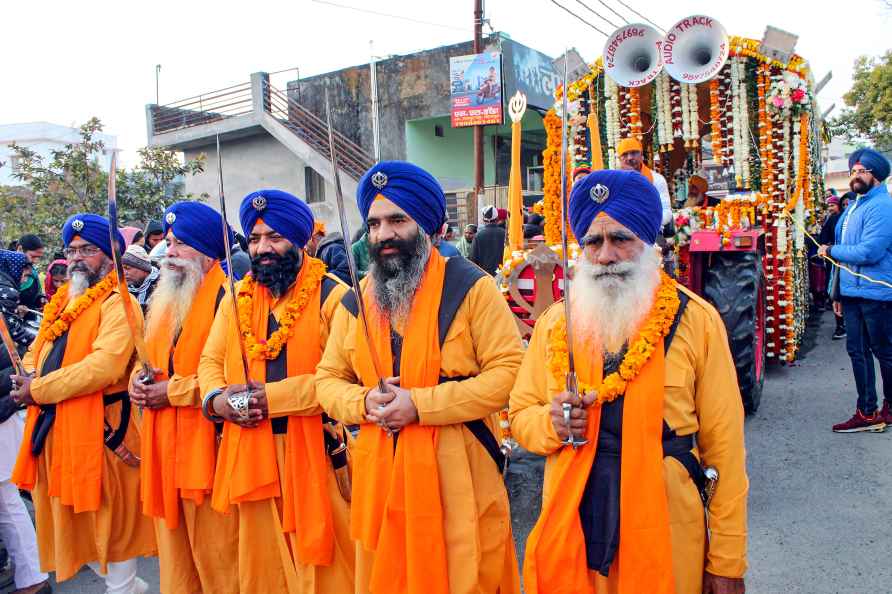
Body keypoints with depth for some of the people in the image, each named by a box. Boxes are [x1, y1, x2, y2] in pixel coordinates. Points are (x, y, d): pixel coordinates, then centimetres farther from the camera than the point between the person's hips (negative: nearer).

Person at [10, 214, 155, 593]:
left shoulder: (118, 303, -12)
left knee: (108, 515, 3)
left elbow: (106, 365, -25)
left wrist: (39, 390, -18)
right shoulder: (59, 303, 16)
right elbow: (35, 352, 19)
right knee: (68, 516, 18)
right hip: (53, 427, 9)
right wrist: (29, 378, -5)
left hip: (99, 429, -9)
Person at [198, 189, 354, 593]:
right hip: (252, 451, 5)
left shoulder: (333, 296, -10)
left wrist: (272, 397, -20)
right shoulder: (236, 298, 10)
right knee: (260, 561, 20)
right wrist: (217, 397, -11)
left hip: (316, 450, -5)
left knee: (320, 560, 7)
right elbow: (210, 359, 11)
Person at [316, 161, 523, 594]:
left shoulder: (469, 286, -7)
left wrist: (420, 405, -18)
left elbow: (509, 370, -13)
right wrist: (364, 403, -10)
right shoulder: (355, 301, 8)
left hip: (457, 479, -4)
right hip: (380, 478, 5)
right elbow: (327, 379, 13)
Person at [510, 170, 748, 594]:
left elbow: (723, 444, -5)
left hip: (666, 538, -2)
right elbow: (520, 416, 8)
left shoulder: (696, 320, -6)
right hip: (572, 531, 2)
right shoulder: (554, 323, 1)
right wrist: (551, 423, -15)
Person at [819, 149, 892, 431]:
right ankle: (867, 413, 17)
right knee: (857, 351, 9)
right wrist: (837, 291, 20)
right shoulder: (852, 207, 16)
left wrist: (831, 251, -9)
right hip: (852, 292, 9)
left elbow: (869, 252, -23)